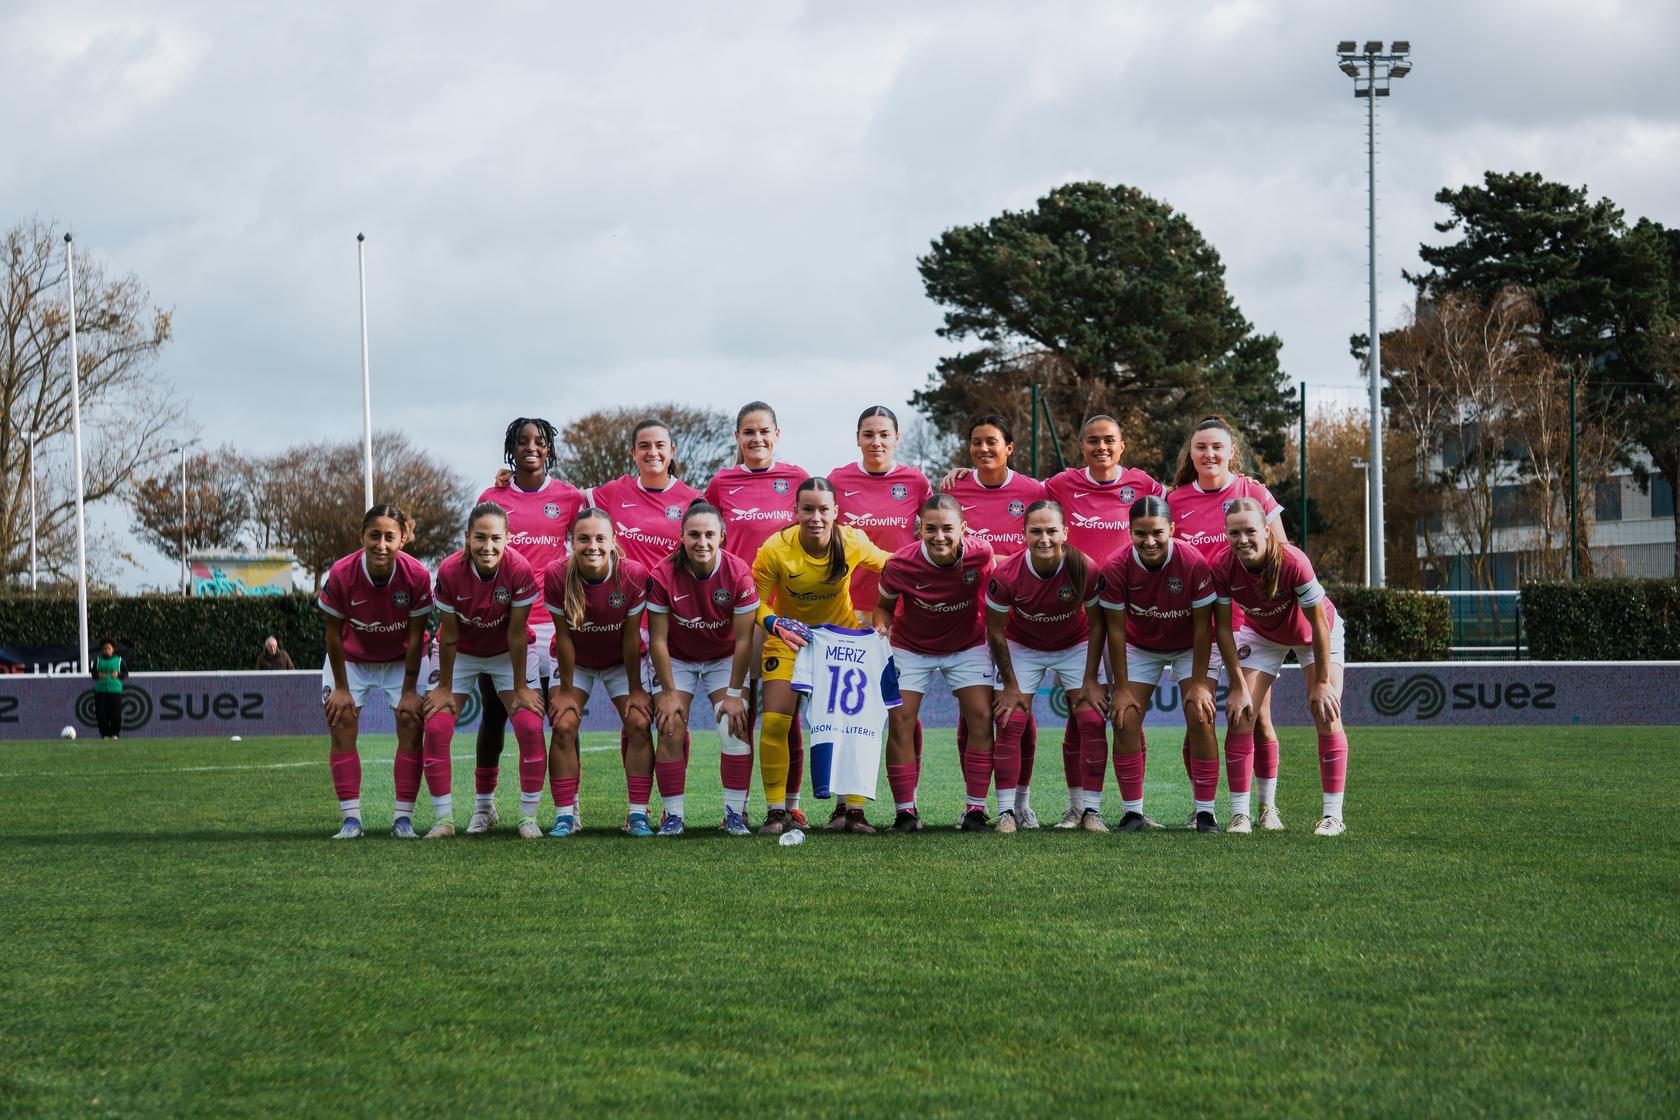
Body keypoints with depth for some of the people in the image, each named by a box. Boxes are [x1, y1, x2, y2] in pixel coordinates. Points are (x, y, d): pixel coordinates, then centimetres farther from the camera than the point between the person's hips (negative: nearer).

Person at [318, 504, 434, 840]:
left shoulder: (416, 575, -27)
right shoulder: (341, 574, -28)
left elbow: (415, 636, -16)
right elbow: (334, 633, -15)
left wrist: (409, 691, -12)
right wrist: (341, 687, -10)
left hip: (400, 660, 0)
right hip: (351, 658, 0)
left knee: (410, 723, -10)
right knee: (341, 723, -10)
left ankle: (403, 818, -5)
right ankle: (351, 818, -4)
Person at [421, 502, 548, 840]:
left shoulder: (520, 570, -29)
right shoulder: (450, 572, -27)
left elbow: (517, 634, -20)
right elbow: (449, 637, -16)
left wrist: (520, 687, -13)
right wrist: (444, 687, -8)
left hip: (507, 653, -1)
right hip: (462, 653, 1)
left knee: (530, 727, -14)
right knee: (436, 727, -10)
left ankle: (528, 816, -2)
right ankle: (470, 812, 3)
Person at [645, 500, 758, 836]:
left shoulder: (739, 573, -22)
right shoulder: (663, 576, -23)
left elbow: (743, 639, -16)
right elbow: (658, 640, -16)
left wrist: (734, 693, -15)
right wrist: (668, 692, -15)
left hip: (725, 659, 0)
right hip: (677, 659, 0)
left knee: (736, 726, -13)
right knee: (671, 730, -12)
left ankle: (735, 813, -5)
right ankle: (673, 815, -4)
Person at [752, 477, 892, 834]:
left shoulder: (853, 543, -20)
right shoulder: (775, 550, -25)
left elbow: (888, 567, -1)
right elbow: (757, 603, -19)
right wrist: (778, 626, -39)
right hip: (789, 637, -1)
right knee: (774, 722, -11)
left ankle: (854, 809, 3)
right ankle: (776, 811, -1)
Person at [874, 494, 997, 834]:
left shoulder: (981, 554, -26)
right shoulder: (901, 564, -27)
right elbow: (885, 605, -7)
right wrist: (881, 628, -26)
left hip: (967, 645, 1)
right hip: (911, 647, -1)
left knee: (981, 718, -10)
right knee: (900, 721, -11)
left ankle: (976, 807, 0)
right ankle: (905, 811, 0)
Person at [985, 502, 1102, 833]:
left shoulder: (1084, 569, -28)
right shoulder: (1006, 573, -27)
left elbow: (1096, 624, -12)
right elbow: (995, 630, -12)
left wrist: (1090, 680, -12)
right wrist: (1010, 685, -8)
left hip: (1075, 645, 0)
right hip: (1022, 647, 0)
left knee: (1092, 721, -10)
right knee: (1010, 723, -10)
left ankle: (1092, 811, -2)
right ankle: (1006, 812, -5)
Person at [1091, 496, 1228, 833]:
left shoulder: (1193, 563, -29)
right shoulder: (1116, 567, -25)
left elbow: (1202, 627, -20)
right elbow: (1115, 629, -16)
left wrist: (1198, 682, -19)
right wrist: (1121, 688, -14)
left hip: (1191, 648, -2)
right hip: (1139, 648, 2)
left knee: (1200, 718, -16)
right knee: (1125, 720, -10)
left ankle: (1204, 811, -7)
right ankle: (1133, 812, 0)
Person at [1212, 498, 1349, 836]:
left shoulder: (1294, 562, -38)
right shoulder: (1223, 568, -28)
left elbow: (1319, 624, -27)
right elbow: (1223, 628, -16)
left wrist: (1322, 682, -22)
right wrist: (1237, 686, -17)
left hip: (1313, 634, -3)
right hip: (1261, 634, 3)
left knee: (1326, 713, -14)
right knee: (1240, 713, -9)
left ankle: (1333, 815, -8)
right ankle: (1239, 814, -4)